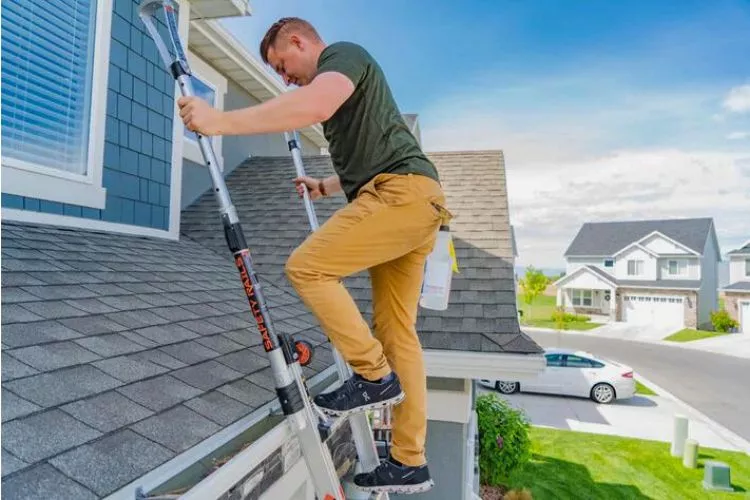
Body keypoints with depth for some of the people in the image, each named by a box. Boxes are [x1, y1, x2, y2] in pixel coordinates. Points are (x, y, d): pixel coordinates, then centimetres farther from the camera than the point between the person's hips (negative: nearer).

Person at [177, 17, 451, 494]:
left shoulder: (343, 53, 3)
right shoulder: (337, 79, 32)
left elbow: (317, 104, -23)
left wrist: (223, 121, -23)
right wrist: (324, 186, 43)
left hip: (403, 191, -10)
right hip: (414, 203, 10)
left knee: (308, 266, -14)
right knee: (397, 329, 5)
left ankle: (375, 376, -4)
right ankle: (409, 463, 11)